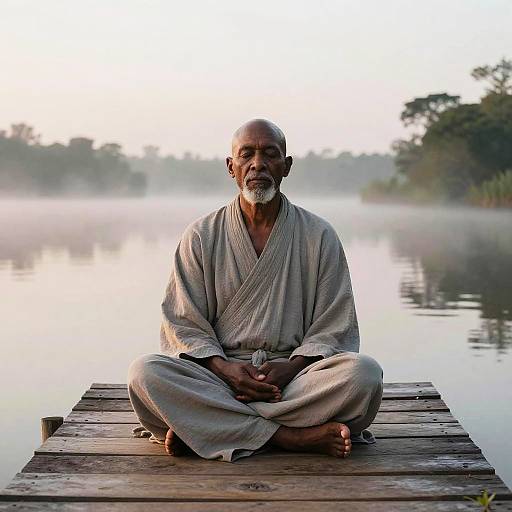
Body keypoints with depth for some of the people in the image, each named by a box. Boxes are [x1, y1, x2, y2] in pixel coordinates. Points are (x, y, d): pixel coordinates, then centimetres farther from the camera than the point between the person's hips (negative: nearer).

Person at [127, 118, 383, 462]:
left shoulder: (319, 236, 9)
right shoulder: (201, 236, 9)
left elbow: (334, 328, 5)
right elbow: (183, 325, 4)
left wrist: (292, 367, -14)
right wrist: (224, 368, -14)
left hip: (294, 373, 0)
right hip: (219, 374, 0)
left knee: (363, 374, -31)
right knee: (145, 373, -29)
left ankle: (199, 427, -26)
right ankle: (292, 437, -28)